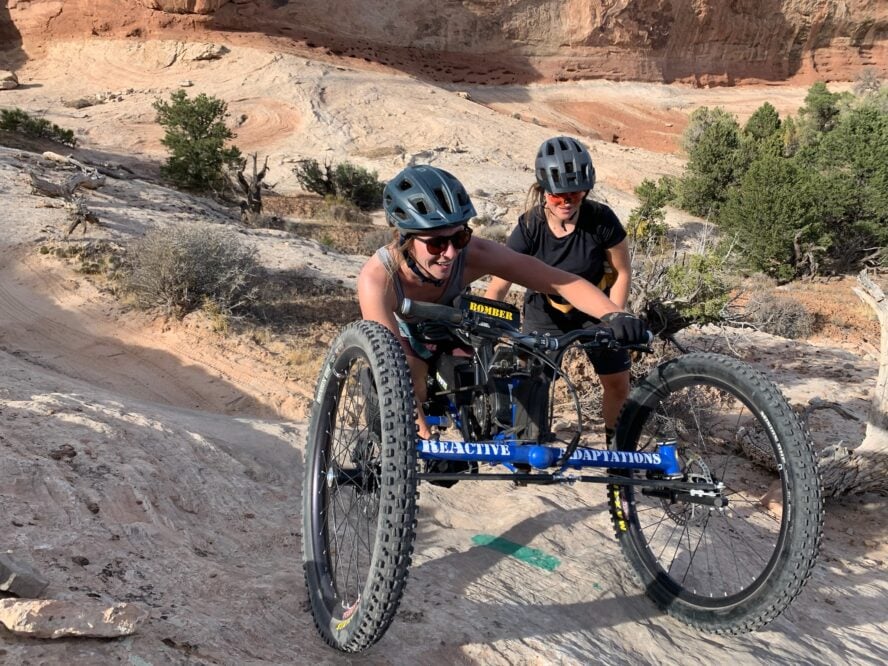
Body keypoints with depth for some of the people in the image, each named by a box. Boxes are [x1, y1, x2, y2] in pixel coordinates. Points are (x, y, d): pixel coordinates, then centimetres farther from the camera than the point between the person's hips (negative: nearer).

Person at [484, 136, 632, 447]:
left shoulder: (601, 219, -25)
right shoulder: (529, 228, -25)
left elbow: (622, 272, -11)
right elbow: (497, 287, -24)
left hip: (594, 308, 1)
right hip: (546, 313, 0)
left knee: (618, 385, 0)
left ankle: (616, 445, 27)